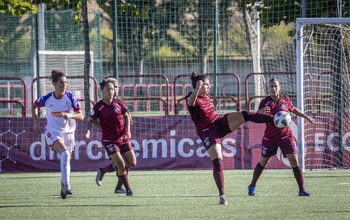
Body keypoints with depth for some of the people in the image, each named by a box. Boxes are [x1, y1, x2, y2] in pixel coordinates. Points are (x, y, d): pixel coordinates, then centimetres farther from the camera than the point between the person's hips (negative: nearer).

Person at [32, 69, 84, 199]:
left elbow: (81, 116, -10)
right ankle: (66, 185, -31)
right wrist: (36, 121, 7)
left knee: (66, 161, 8)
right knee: (65, 153, -28)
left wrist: (70, 115, -29)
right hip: (53, 133, -3)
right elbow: (34, 106, 15)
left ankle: (64, 188, 30)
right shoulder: (47, 99, -7)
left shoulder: (70, 98, -7)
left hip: (68, 133, 3)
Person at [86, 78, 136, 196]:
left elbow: (126, 116, 13)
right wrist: (88, 130, -18)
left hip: (123, 138, 4)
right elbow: (91, 120, 2)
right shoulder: (98, 107, -8)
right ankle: (128, 189, 5)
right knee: (121, 166, -13)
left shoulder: (119, 103, 0)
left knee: (132, 163, 3)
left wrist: (128, 131, 1)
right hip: (109, 140, -4)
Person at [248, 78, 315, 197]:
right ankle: (252, 187, 31)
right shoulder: (265, 102, -5)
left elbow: (293, 110, 24)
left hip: (286, 136, 1)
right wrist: (261, 111, -32)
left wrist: (307, 117, 29)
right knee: (263, 162, 10)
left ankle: (302, 190, -7)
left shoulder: (285, 99, 3)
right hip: (270, 137, -1)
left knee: (294, 161, -11)